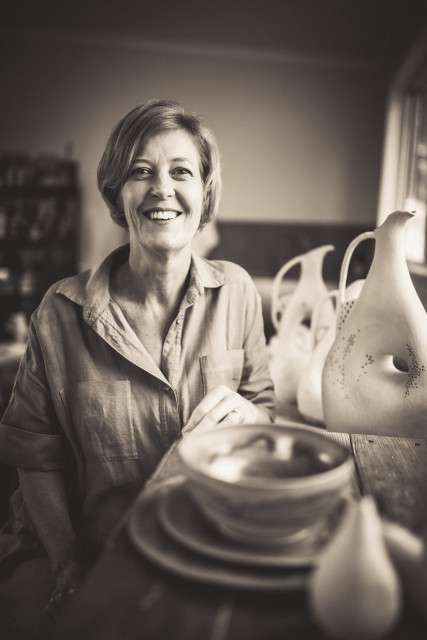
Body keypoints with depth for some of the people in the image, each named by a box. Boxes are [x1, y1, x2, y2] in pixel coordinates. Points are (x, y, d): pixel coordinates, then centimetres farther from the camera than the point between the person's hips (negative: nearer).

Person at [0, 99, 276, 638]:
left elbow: (267, 405, 5)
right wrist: (69, 567, -9)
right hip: (89, 550, 0)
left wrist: (247, 413, -17)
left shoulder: (236, 292, -6)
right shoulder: (63, 310, -11)